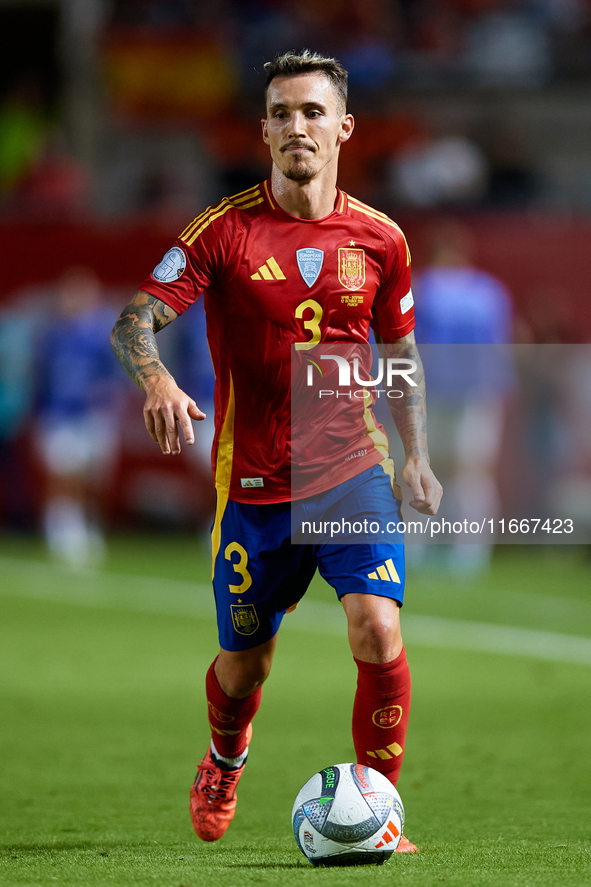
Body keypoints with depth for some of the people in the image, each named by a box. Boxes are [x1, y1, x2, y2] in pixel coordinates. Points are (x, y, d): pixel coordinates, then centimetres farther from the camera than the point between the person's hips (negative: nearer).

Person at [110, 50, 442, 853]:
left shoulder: (379, 239, 3)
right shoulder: (226, 230, -6)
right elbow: (135, 319, -12)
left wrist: (418, 456, 10)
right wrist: (158, 382, -33)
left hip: (353, 470, 1)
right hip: (255, 484, -1)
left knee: (378, 629, -21)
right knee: (244, 661, 11)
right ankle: (223, 765, 46)